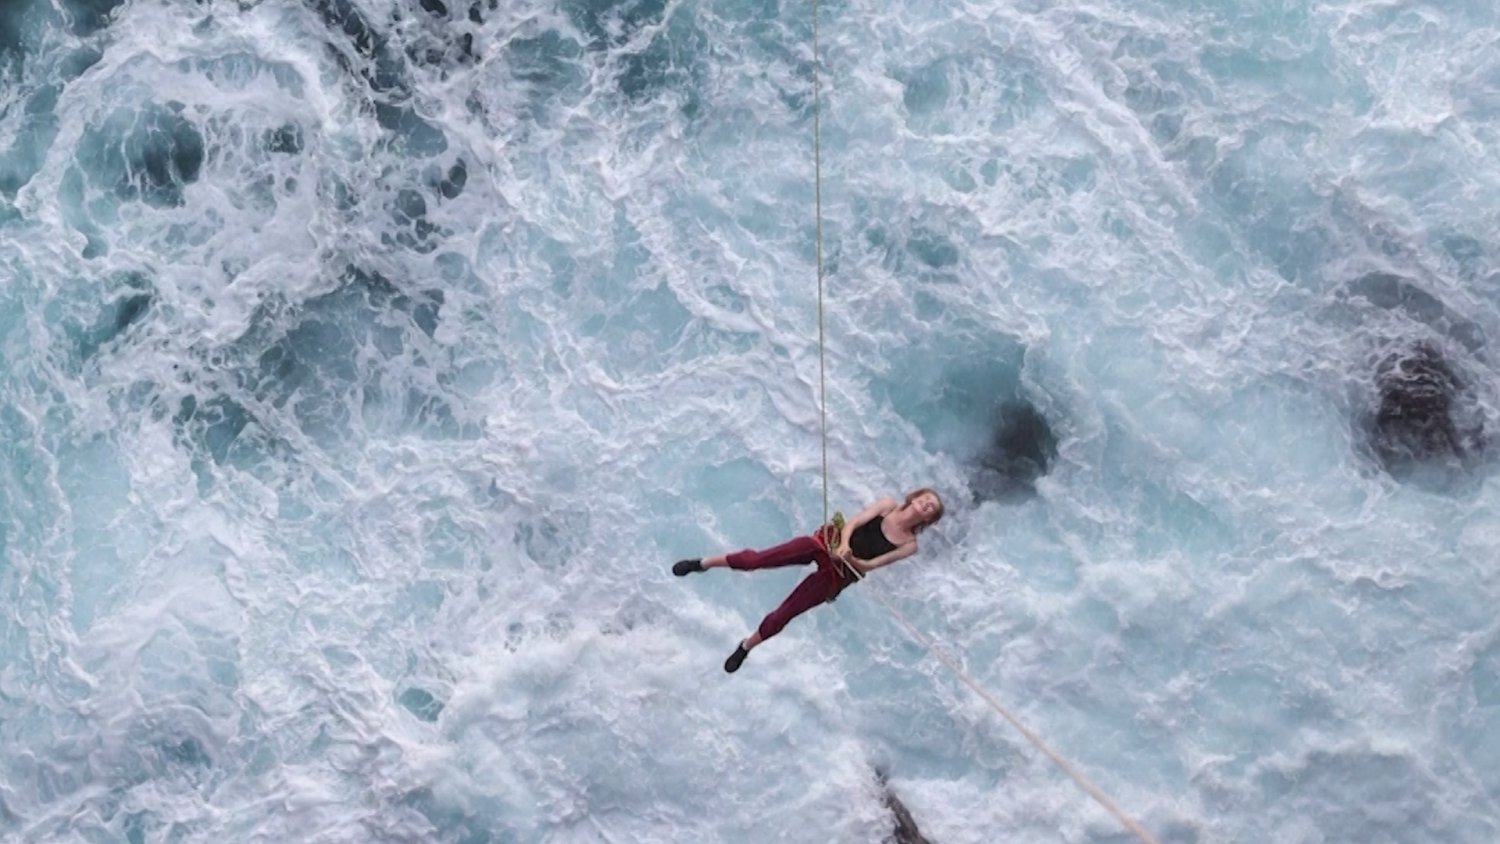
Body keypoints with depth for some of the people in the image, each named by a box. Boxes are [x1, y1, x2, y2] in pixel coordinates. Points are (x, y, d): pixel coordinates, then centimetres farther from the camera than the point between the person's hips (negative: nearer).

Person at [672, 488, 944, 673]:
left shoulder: (909, 546, -2)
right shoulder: (889, 505, -2)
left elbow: (870, 565, -6)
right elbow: (853, 522, -8)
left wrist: (850, 560, -23)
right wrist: (843, 545, -26)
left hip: (838, 575, 0)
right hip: (830, 542, 0)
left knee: (784, 614, 1)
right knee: (758, 559, -16)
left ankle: (746, 646, 26)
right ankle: (703, 563, 2)